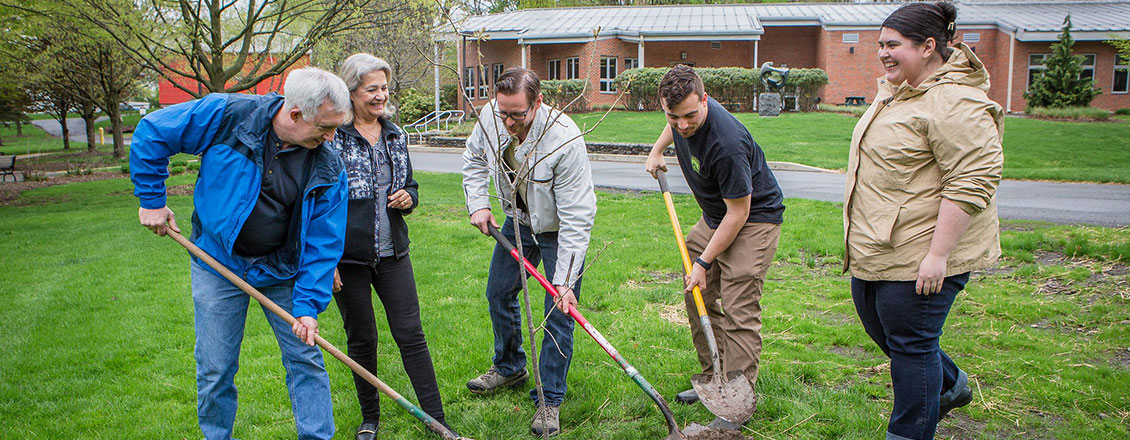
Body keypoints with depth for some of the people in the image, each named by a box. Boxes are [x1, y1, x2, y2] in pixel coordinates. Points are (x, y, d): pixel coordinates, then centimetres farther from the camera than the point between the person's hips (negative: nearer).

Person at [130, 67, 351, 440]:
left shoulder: (328, 168, -12)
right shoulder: (226, 115, -18)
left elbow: (323, 242, -9)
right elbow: (151, 132, -7)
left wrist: (309, 304, -17)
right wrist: (152, 199, -4)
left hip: (283, 271, 2)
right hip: (219, 264, -1)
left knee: (306, 360, 4)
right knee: (215, 368, 8)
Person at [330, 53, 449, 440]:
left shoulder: (395, 134, 8)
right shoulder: (332, 136, -9)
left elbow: (410, 186, 21)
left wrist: (408, 198, -4)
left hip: (392, 251, 4)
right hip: (348, 255, -4)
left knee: (410, 333, 3)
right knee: (361, 339, 9)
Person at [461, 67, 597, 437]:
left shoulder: (565, 141, -37)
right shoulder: (490, 117, -20)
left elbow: (577, 218, -33)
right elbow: (474, 159, 5)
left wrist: (565, 280, -34)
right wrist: (478, 204, -7)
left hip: (559, 229, -6)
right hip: (517, 220, 6)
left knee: (559, 314, -7)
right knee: (499, 292, 17)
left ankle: (550, 400, 8)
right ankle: (510, 368, 40)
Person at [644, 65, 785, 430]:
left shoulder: (726, 143, -34)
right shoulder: (683, 118, -9)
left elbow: (738, 213, -25)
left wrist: (704, 262, -19)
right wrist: (657, 150, 19)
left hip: (754, 218, -9)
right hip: (714, 217, 9)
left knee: (738, 310, -14)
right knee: (698, 296, 10)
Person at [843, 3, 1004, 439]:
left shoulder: (954, 103, -20)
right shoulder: (897, 89, 12)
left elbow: (972, 182, -25)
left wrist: (938, 254, -27)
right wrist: (865, 238, 26)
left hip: (921, 253, -10)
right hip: (876, 246, 10)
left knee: (909, 342, 2)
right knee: (878, 325, 21)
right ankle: (949, 384, 42)